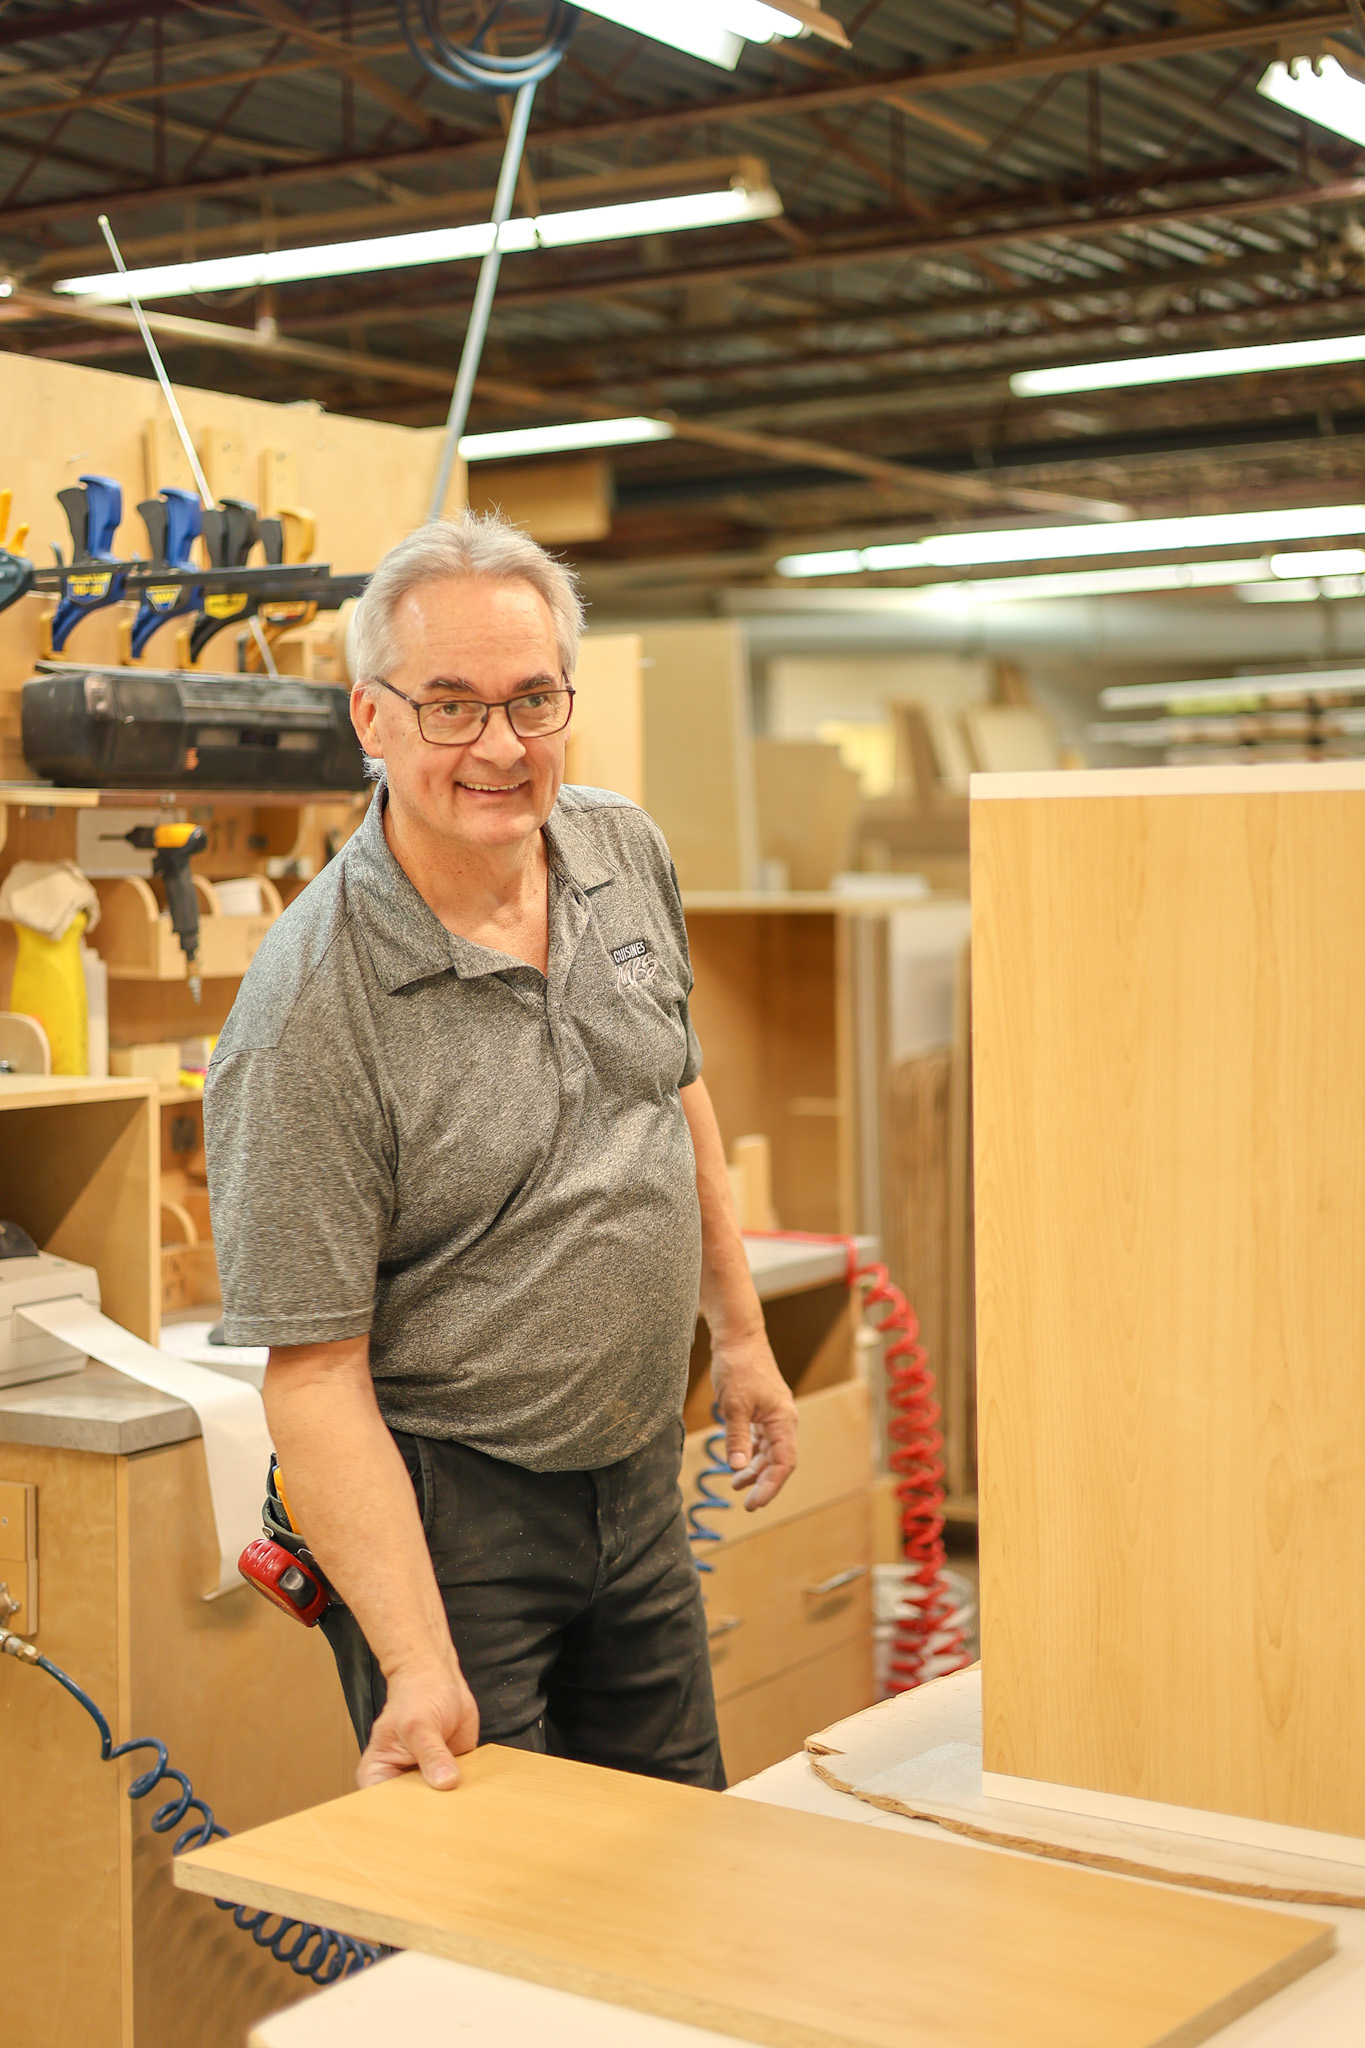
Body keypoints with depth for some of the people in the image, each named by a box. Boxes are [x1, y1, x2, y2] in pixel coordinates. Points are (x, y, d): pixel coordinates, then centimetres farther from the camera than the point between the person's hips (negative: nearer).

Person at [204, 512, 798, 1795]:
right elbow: (313, 1370, -23)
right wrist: (416, 1663, -28)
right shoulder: (308, 1012, -24)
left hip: (637, 1479, 7)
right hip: (447, 1509, -6)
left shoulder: (628, 856, -2)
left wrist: (740, 1332, 18)